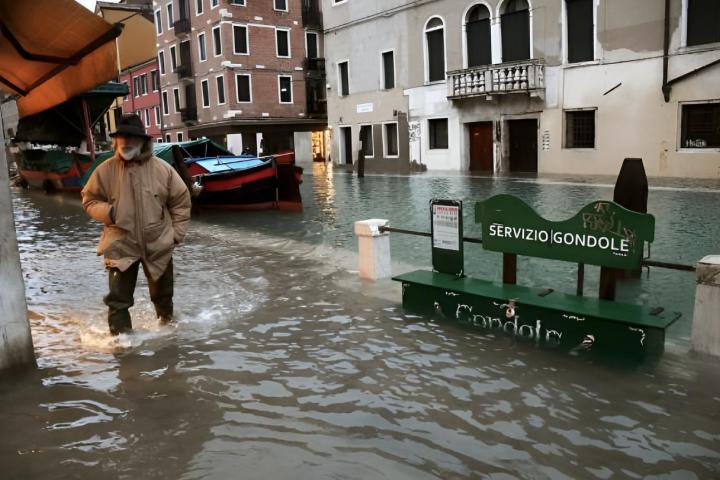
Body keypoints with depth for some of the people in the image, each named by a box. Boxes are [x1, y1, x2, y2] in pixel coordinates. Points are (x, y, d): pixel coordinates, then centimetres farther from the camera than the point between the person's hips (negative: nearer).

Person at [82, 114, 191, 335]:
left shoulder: (162, 168, -7)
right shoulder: (105, 170, -7)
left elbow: (181, 201, 2)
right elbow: (89, 200, 5)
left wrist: (177, 233, 0)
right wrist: (106, 211, -16)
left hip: (159, 245, 1)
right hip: (120, 246, -1)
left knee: (162, 292, 21)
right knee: (118, 299, -2)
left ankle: (167, 322, 48)